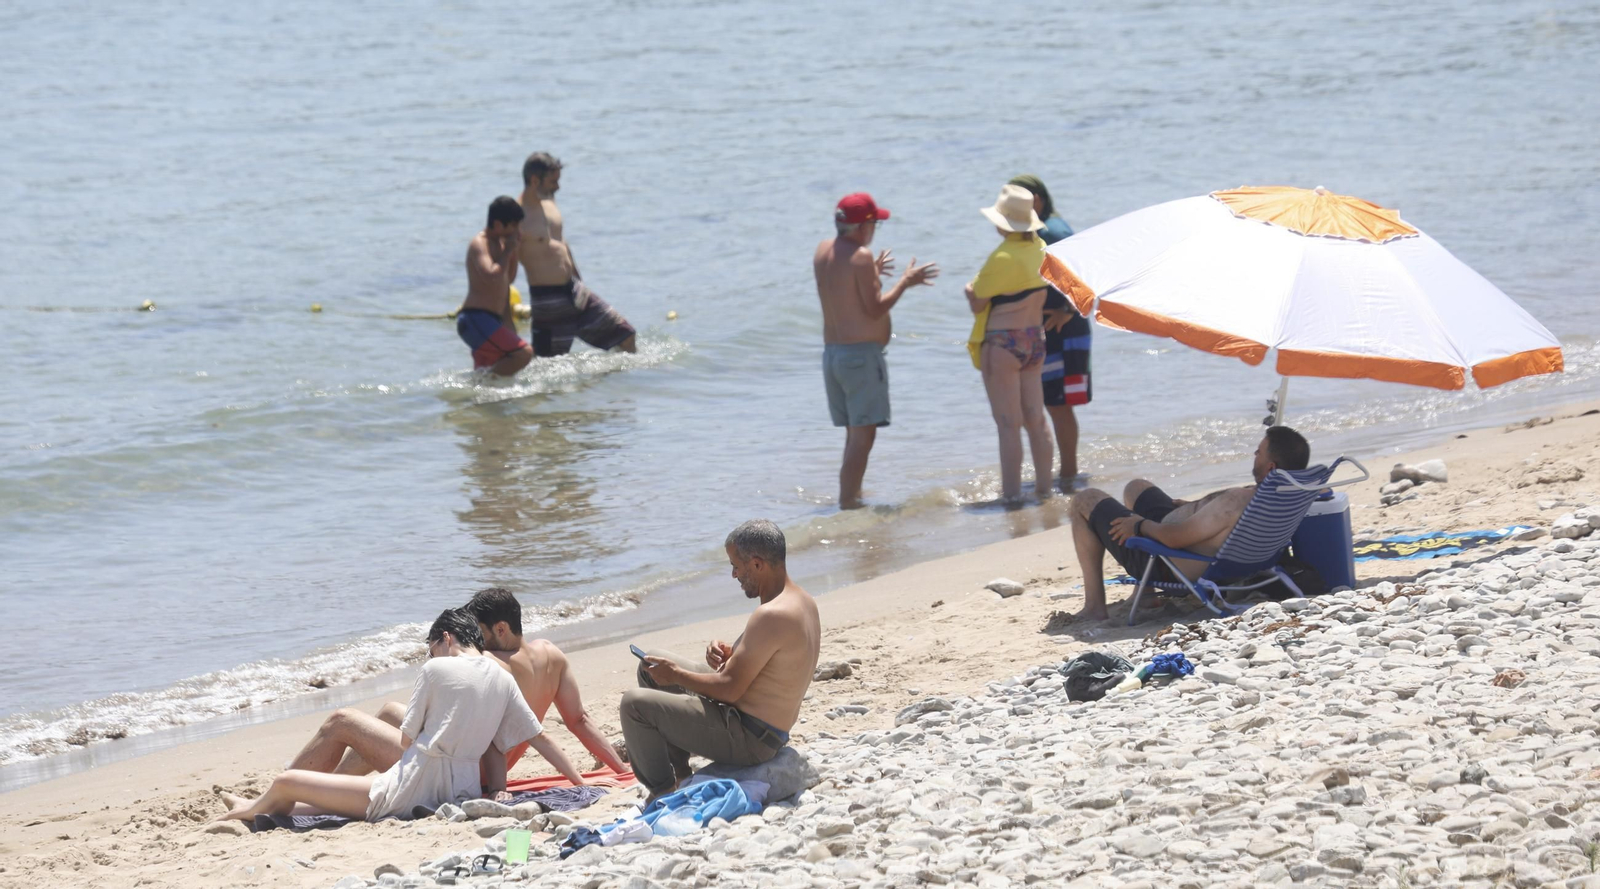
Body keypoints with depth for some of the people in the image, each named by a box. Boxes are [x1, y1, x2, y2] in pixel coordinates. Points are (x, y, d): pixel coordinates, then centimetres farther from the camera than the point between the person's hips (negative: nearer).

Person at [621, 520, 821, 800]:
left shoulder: (772, 616, -27)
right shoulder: (803, 601, 6)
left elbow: (730, 689, -25)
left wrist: (676, 675, -10)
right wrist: (731, 655, 0)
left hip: (747, 740, -11)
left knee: (635, 704, -11)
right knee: (651, 666, 20)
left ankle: (663, 791, 3)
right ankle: (678, 774, 21)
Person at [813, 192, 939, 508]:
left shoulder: (823, 251, 10)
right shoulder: (861, 256, -15)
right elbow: (875, 309, -17)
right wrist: (905, 281, -6)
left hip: (831, 351, 9)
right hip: (862, 354, -9)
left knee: (855, 432, 18)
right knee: (863, 435, -8)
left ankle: (851, 495, 23)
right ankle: (848, 503, -13)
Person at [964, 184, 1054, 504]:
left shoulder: (1003, 258, -20)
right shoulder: (1040, 249, 3)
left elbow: (977, 304, -14)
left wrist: (971, 290, 8)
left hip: (1002, 343, -8)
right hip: (1035, 340, 8)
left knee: (1008, 424, -3)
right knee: (1036, 419, 13)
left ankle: (1011, 493, -1)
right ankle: (1044, 487, 19)